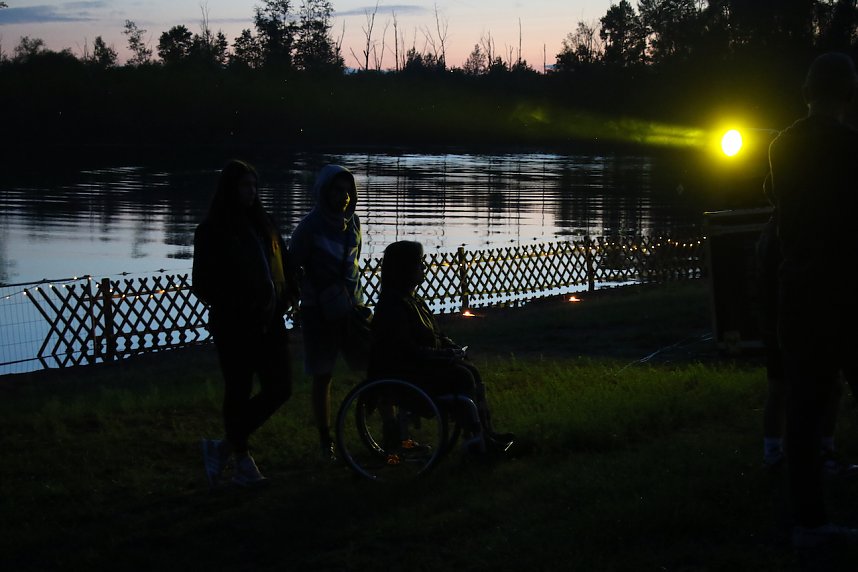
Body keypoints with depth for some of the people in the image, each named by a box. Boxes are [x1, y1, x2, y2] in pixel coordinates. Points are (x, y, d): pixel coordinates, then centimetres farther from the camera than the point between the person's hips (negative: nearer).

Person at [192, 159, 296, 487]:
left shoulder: (263, 224, 11)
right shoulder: (212, 232, -6)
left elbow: (285, 262, 20)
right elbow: (203, 284, -8)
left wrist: (287, 296, 4)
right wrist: (232, 307, -17)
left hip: (269, 322, 6)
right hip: (234, 326, -6)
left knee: (280, 388, 2)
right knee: (239, 393, 2)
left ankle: (224, 447, 13)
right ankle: (241, 459, 17)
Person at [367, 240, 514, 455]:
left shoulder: (412, 298, 13)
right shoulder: (393, 305, -20)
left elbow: (431, 335, 24)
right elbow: (408, 350, -24)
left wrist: (449, 344, 4)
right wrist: (446, 355, -18)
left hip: (421, 365, 10)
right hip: (399, 373, -10)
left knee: (471, 371, -2)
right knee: (461, 377, -20)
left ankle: (486, 433, -6)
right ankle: (476, 438, -16)